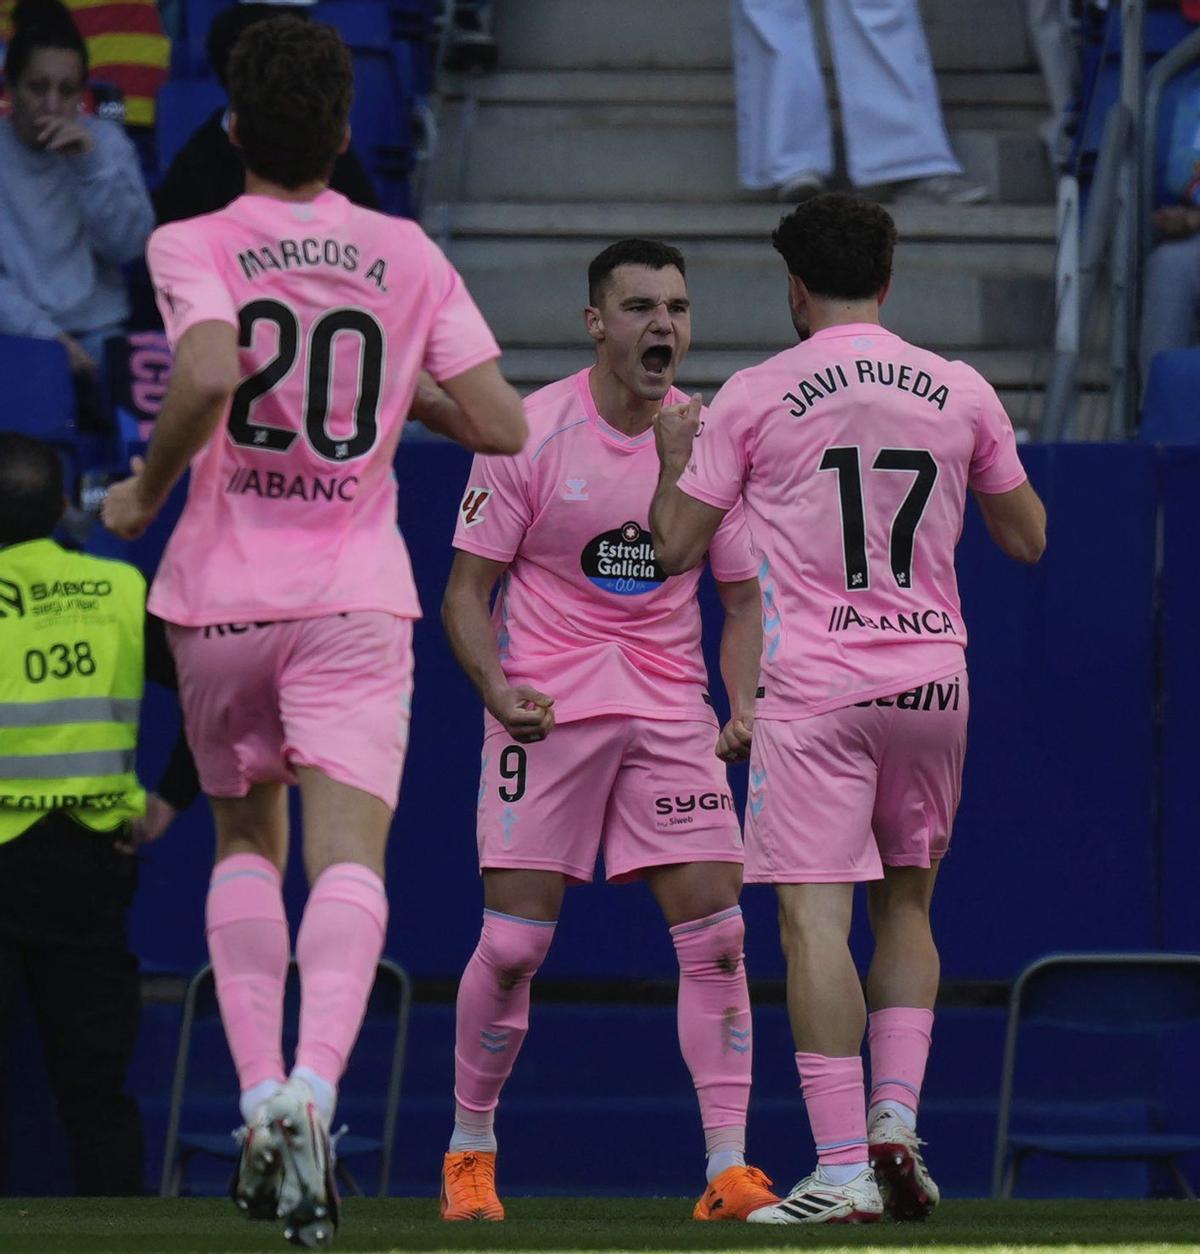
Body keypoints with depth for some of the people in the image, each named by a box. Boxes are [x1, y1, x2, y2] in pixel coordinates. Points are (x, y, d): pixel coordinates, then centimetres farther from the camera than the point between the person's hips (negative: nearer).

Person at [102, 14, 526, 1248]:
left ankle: (260, 1098, 6)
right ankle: (313, 1085, -32)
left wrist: (144, 490, -7)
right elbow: (500, 425, 2)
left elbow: (208, 373, -23)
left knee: (247, 840, 19)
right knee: (347, 856, -9)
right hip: (357, 594, 0)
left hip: (221, 591, 0)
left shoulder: (193, 246, -3)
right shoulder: (406, 255, 5)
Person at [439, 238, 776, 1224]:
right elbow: (467, 590, -1)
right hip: (547, 706, -3)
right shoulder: (531, 432, -6)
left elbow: (741, 598, 11)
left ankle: (728, 1165, -3)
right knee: (515, 941, -5)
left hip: (670, 713, 3)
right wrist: (500, 690, -18)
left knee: (716, 934, -7)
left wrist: (744, 708, -5)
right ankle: (470, 1148, 15)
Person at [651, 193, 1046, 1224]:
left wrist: (673, 456, 21)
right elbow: (1028, 538, 15)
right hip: (934, 676, 4)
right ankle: (896, 1115, 3)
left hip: (815, 685, -4)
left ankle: (843, 1167, -15)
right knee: (905, 905, 20)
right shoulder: (961, 393, 5)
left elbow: (676, 548, 3)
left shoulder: (754, 398, -2)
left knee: (814, 918, -6)